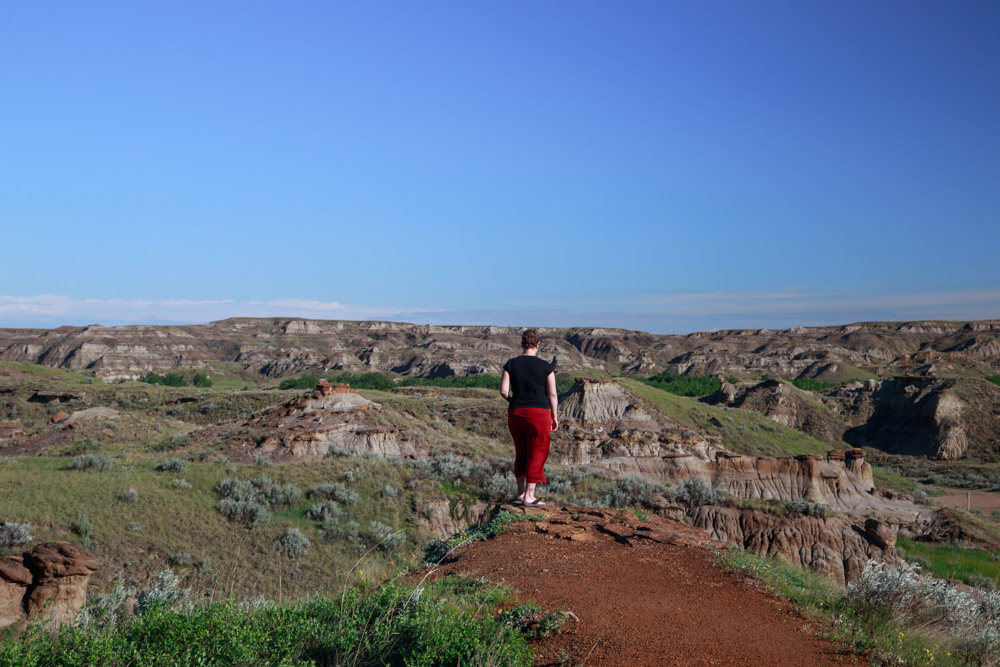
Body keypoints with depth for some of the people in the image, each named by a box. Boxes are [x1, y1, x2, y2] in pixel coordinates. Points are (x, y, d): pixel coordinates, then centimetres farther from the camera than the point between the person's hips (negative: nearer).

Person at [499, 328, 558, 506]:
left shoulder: (511, 364, 1)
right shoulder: (546, 366, -3)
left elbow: (503, 390, -4)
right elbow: (552, 394, -4)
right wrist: (555, 417, 6)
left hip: (515, 414, 3)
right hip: (538, 413, -3)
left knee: (521, 452, 18)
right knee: (537, 454, 4)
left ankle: (520, 492, 27)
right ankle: (529, 497, 2)